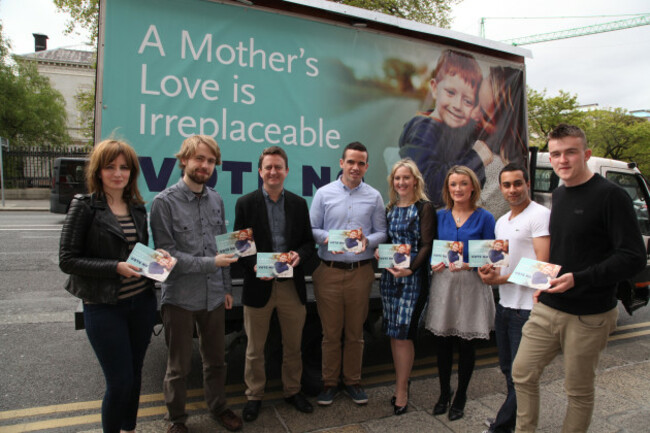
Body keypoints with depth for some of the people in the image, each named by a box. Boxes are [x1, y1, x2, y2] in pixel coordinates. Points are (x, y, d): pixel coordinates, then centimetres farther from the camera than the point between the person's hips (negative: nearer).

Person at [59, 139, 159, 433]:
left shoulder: (137, 207, 6)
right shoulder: (85, 206, -9)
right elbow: (67, 260, -11)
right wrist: (116, 267, -22)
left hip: (142, 302, 5)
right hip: (104, 307, -5)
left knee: (134, 374, 18)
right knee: (119, 382, 2)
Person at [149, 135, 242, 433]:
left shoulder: (216, 200, 5)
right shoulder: (164, 202, -10)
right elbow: (166, 254, -14)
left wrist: (227, 288, 11)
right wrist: (209, 263, -20)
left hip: (214, 296, 4)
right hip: (180, 297, -4)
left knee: (216, 359, 19)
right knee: (179, 366, 13)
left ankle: (218, 406, 41)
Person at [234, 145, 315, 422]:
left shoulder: (299, 204, 6)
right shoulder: (245, 203, -2)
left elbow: (308, 241, 8)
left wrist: (299, 255, -14)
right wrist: (254, 266, -20)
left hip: (292, 285, 2)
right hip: (258, 285, -2)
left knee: (293, 346, 16)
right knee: (255, 348, 13)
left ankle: (292, 391, 37)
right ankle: (254, 396, 32)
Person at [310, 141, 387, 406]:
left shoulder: (374, 197, 7)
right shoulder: (324, 193, 3)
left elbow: (382, 232, 6)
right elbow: (312, 229, 3)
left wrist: (367, 240, -14)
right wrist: (327, 237, -17)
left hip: (360, 272, 1)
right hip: (329, 272, -1)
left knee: (355, 332, 12)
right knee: (330, 332, 8)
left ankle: (353, 381, 29)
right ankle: (329, 382, 25)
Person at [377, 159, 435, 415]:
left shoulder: (424, 208, -4)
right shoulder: (390, 209, 14)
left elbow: (427, 245, -11)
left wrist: (410, 268, -22)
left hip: (413, 277, -6)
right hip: (389, 276, 6)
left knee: (403, 334, -4)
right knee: (393, 334, 10)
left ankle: (402, 392, 10)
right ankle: (401, 383, 24)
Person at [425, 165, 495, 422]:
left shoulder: (484, 218, -3)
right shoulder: (440, 216, 6)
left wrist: (467, 265, -19)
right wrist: (434, 264, -9)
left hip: (471, 286, -2)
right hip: (442, 283, 3)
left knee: (466, 344, 9)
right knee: (442, 342, 10)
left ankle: (460, 397, 29)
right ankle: (444, 393, 31)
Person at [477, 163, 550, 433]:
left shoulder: (540, 215, -10)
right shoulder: (501, 222, 16)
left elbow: (542, 264, -17)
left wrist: (501, 279, -16)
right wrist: (488, 270, -2)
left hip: (528, 309, -8)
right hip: (504, 305, 8)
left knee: (520, 376, 2)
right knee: (508, 370, 18)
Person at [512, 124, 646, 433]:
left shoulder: (610, 196, -12)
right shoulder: (559, 195, 11)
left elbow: (634, 258, -16)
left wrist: (578, 279, -25)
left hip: (589, 316, -6)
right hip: (547, 308, 7)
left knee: (579, 391, 11)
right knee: (522, 373, 10)